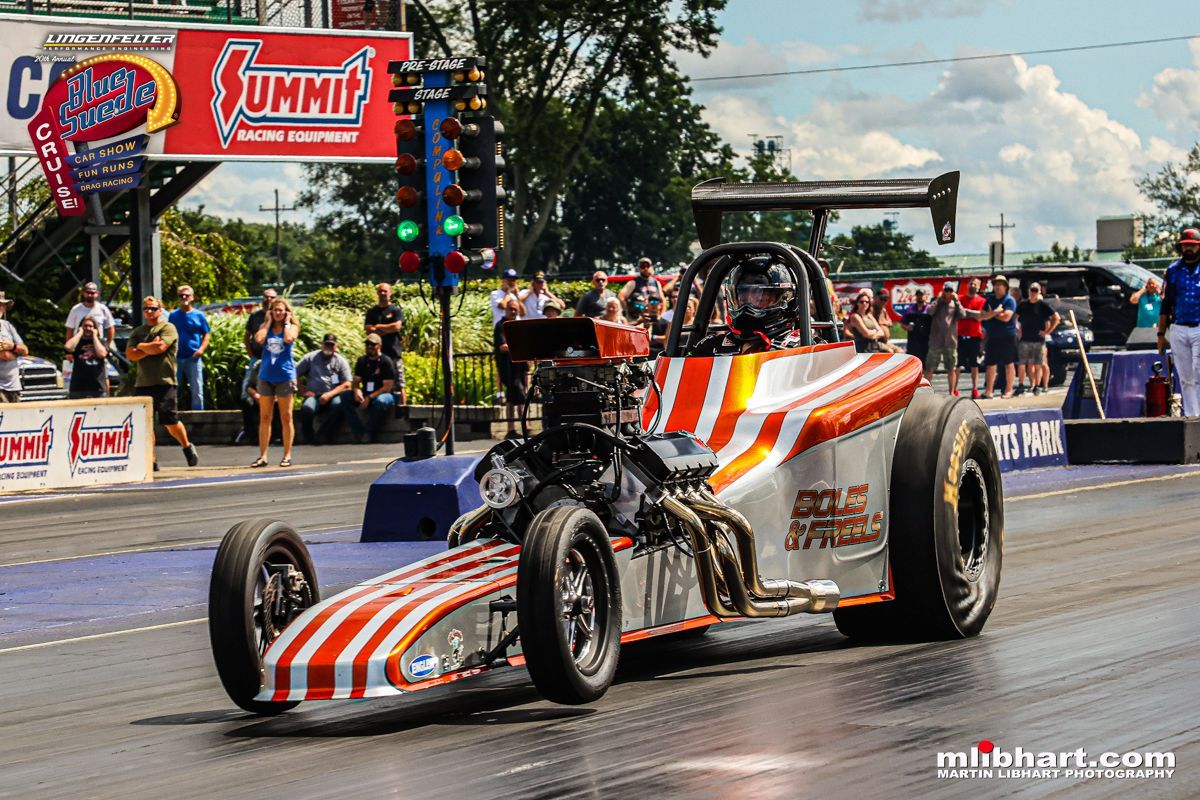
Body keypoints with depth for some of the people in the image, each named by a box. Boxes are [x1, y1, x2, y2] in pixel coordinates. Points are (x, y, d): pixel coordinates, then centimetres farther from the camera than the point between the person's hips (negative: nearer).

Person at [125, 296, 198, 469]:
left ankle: (187, 447, 19)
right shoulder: (137, 332, 17)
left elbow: (160, 347, -15)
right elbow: (130, 354, 4)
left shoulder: (168, 328, 1)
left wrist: (141, 346, 1)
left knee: (170, 421, -5)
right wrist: (150, 348, -7)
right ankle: (151, 460, 7)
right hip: (142, 383, 5)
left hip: (164, 382, -5)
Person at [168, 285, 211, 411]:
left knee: (197, 389, -2)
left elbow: (206, 334, 8)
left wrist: (201, 349, -9)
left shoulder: (199, 315, 6)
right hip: (176, 358, 2)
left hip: (193, 358, -2)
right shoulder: (173, 315, 11)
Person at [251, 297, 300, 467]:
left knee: (286, 418, 2)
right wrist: (268, 321, -1)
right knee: (264, 418, 3)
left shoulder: (292, 327, 3)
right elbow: (259, 339, -12)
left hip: (285, 376, -3)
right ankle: (262, 456, 5)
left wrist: (287, 322, -6)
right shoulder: (266, 327, 9)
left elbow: (288, 338, -20)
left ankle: (287, 455, 7)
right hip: (266, 376, 3)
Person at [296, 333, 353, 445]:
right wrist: (303, 391, -4)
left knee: (339, 404, -36)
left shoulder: (341, 361, 12)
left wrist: (329, 395, -12)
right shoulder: (310, 358, 13)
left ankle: (321, 435, -24)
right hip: (314, 396, 0)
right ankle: (308, 438, -16)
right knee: (307, 408, -36)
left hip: (332, 397, 0)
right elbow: (295, 375, 10)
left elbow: (346, 385, 2)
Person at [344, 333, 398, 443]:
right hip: (366, 395, 6)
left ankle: (369, 433, -30)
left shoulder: (386, 362, -10)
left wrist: (370, 398, -24)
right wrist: (356, 391, -16)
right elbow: (356, 381, 10)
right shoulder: (362, 361, 9)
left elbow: (387, 387, -15)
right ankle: (358, 432, -28)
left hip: (383, 395, -5)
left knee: (380, 401, -41)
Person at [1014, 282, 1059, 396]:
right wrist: (1018, 330, 7)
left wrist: (1047, 331, -6)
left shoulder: (1043, 305, -1)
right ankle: (1021, 386, 7)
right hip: (1024, 339, 2)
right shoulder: (1022, 304, 7)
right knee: (1021, 364, 0)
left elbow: (1056, 318, -2)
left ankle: (1037, 386, 9)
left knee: (1037, 365, 1)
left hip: (1038, 340, -2)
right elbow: (1015, 318, 20)